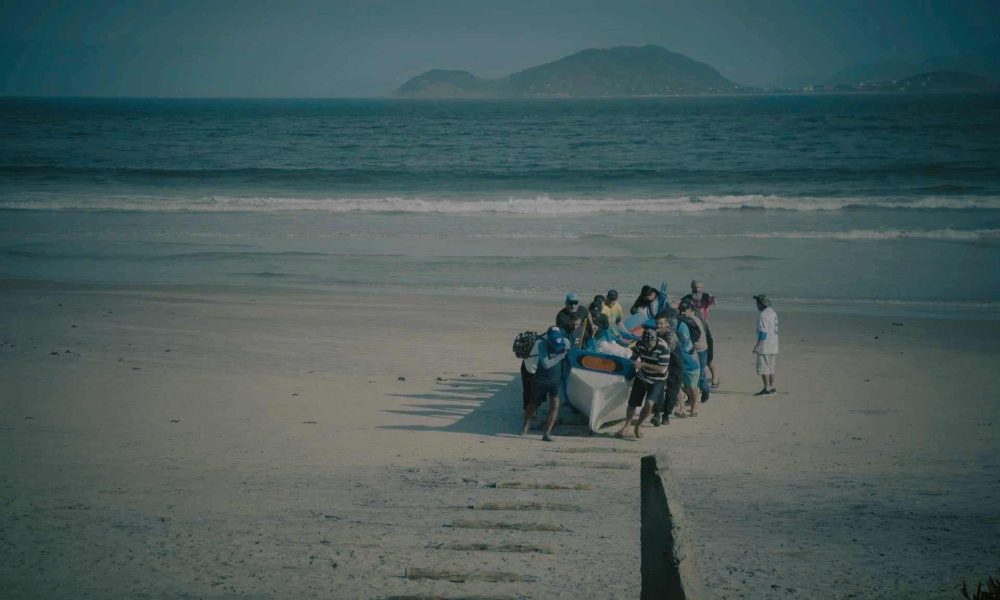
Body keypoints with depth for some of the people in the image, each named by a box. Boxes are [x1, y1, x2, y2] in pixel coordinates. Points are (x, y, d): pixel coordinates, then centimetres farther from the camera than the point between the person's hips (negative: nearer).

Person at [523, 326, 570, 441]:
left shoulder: (565, 342, -11)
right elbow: (546, 364, -28)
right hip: (541, 379, -2)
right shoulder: (542, 344, -23)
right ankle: (525, 427, 34)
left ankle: (547, 433, -7)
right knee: (534, 404, 13)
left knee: (554, 406, -10)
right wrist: (560, 356, -25)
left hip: (556, 380, 2)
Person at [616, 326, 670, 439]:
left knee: (649, 404, -19)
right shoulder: (640, 343, -12)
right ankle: (626, 425, 29)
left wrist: (643, 364, -28)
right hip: (641, 377, 4)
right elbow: (634, 356, 6)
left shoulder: (663, 348, -27)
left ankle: (638, 425, 5)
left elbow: (661, 369, -26)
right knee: (632, 403, 5)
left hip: (656, 380, -4)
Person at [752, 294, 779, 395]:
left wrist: (758, 345, -21)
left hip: (765, 346, -10)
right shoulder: (773, 312, 14)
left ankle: (767, 388, -9)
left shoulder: (763, 314, -17)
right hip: (774, 345, 10)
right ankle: (772, 387, 18)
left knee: (763, 368, -7)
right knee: (770, 367, 16)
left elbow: (763, 332, -22)